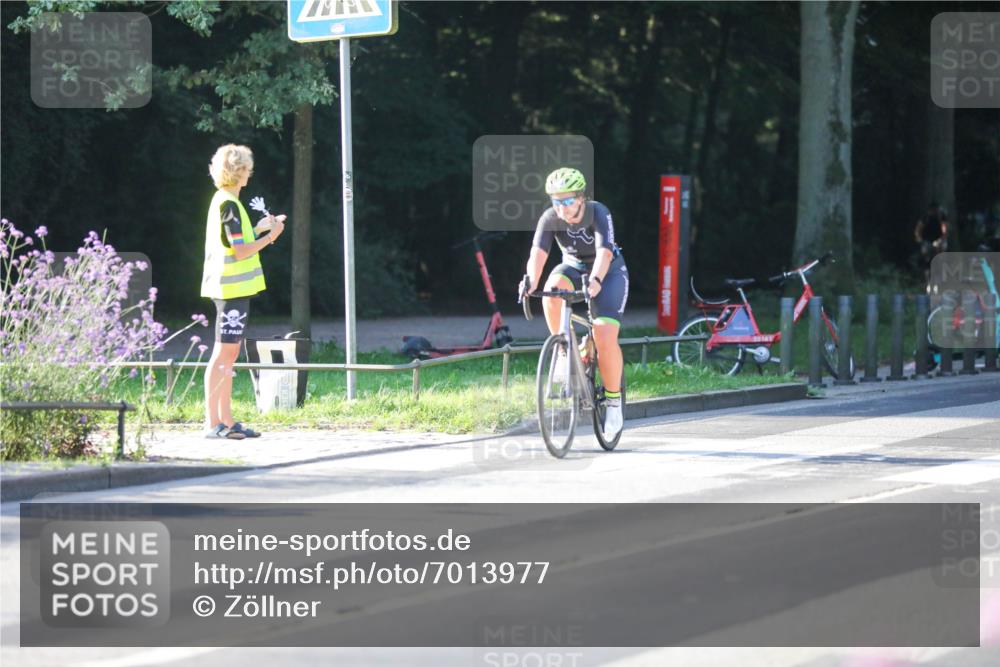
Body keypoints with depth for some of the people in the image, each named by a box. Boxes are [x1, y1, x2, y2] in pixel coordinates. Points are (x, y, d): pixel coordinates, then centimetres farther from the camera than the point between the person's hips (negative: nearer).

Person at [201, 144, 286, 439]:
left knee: (229, 354, 11)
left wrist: (259, 229, 21)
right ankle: (212, 422, -7)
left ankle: (226, 420, 14)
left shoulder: (223, 201, 15)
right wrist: (270, 236, -9)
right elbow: (241, 251, -18)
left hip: (231, 289, 10)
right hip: (232, 288, -10)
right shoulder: (229, 205, -15)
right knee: (223, 354, -8)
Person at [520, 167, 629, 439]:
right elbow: (538, 253, -33)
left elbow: (604, 252, -40)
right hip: (574, 267, 3)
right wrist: (532, 280, -53)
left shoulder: (598, 213, -28)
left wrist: (595, 281, -60)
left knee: (605, 337, -20)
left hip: (608, 271, -3)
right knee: (553, 289, -34)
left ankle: (614, 399, -1)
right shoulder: (550, 218, -20)